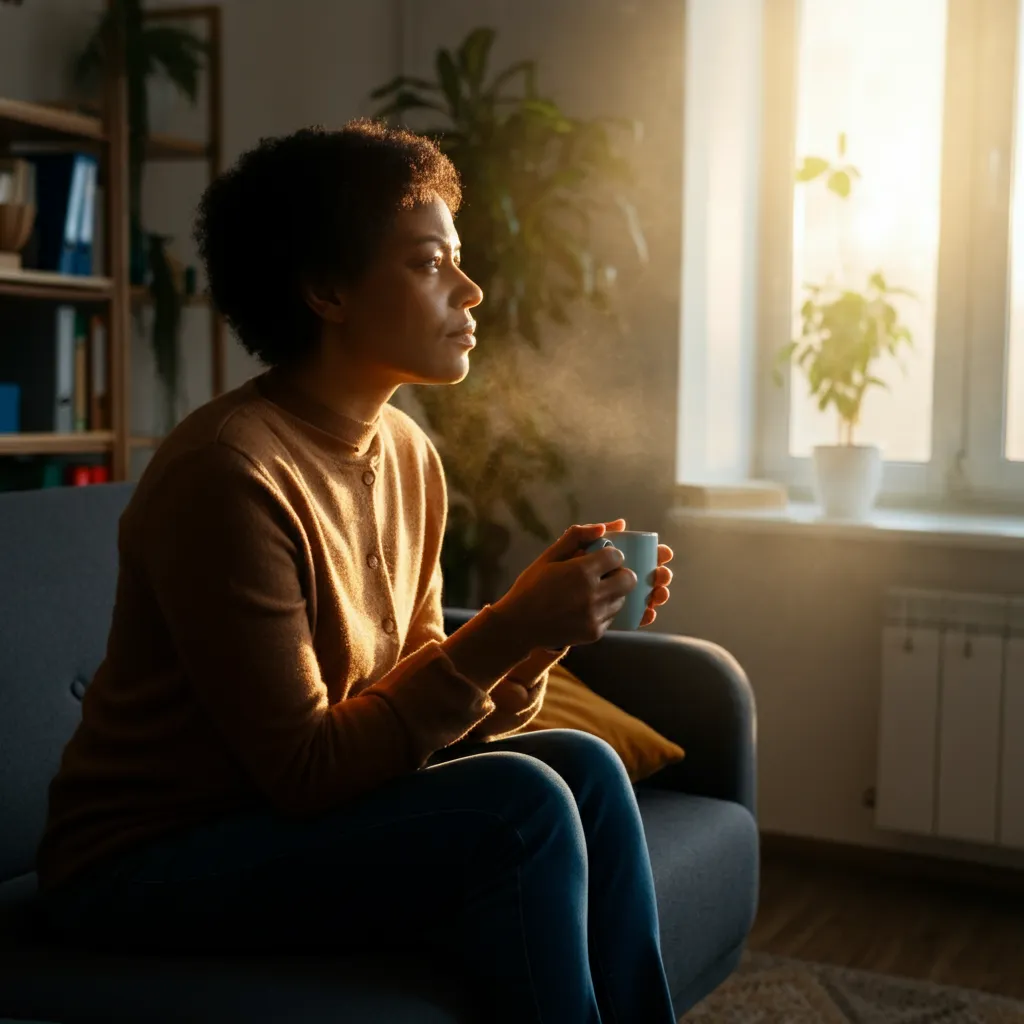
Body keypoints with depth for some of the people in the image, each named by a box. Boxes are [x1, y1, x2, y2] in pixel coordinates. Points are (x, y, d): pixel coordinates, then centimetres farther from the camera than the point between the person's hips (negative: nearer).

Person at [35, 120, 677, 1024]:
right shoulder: (228, 473, -24)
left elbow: (424, 699, 3)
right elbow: (306, 770, -23)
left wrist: (541, 621, -13)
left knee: (584, 767, -9)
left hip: (287, 812, 8)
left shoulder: (409, 454, 2)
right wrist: (503, 633, -25)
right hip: (145, 862, -7)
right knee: (516, 807, -22)